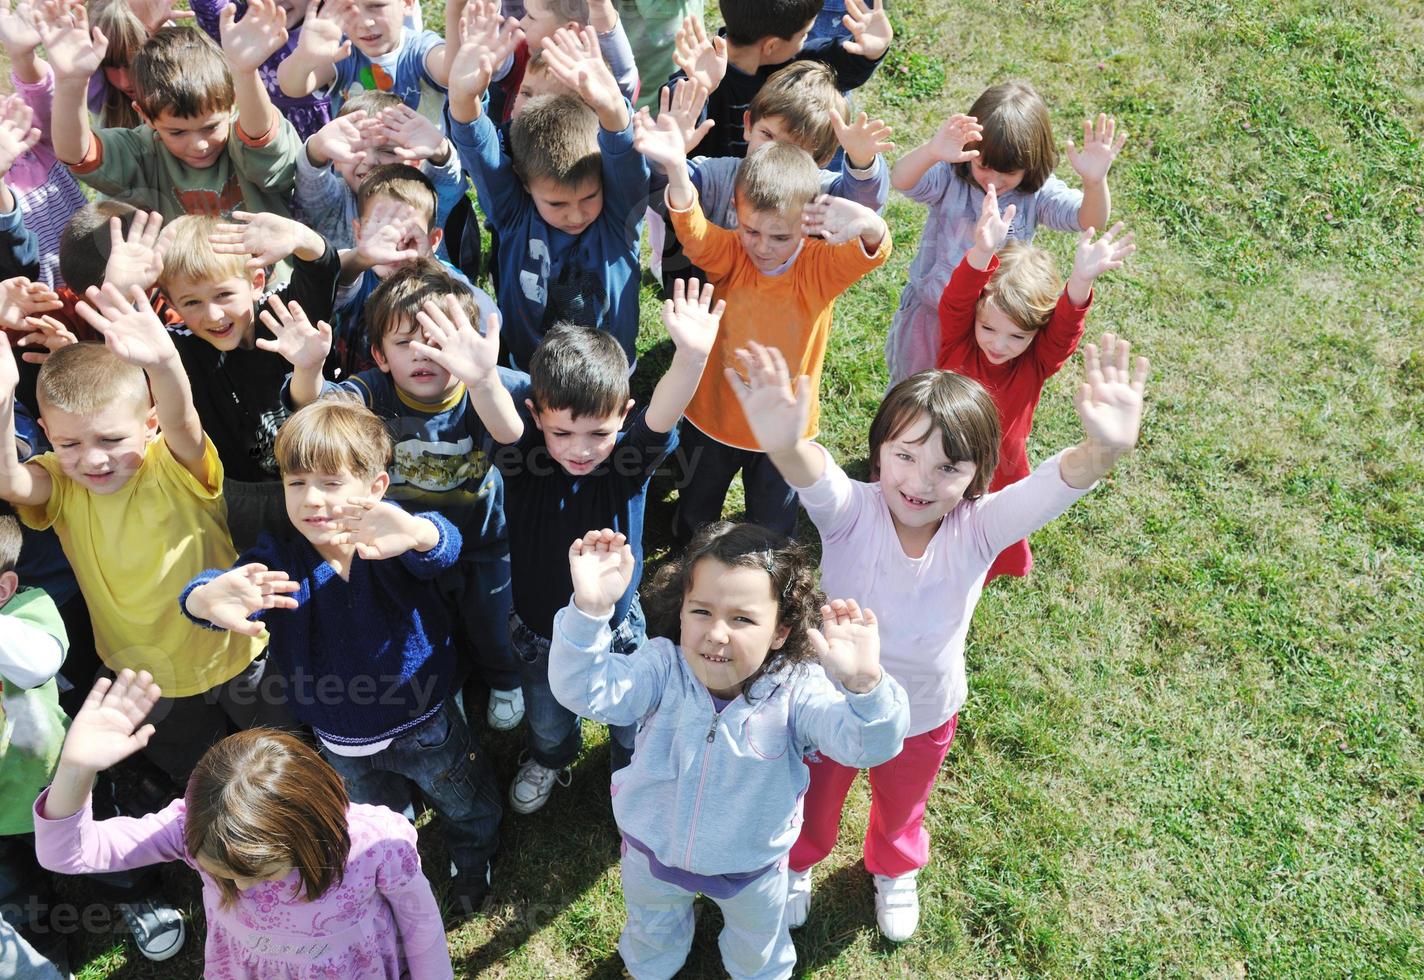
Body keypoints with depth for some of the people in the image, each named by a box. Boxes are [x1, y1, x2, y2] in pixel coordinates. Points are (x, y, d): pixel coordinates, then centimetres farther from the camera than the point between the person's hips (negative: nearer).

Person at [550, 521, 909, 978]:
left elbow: (870, 745, -43)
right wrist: (590, 610, -60)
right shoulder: (662, 667, -27)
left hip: (752, 867, -1)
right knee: (652, 934, 34)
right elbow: (584, 690, -41)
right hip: (654, 853, 1)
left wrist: (864, 684, -67)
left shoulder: (796, 690, -31)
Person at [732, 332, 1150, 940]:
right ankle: (798, 864, 63)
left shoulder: (977, 528, -28)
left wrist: (1105, 449, -69)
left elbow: (1055, 485, -46)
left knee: (901, 810, 33)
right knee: (814, 803, 29)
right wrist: (785, 446, -78)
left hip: (925, 716, 2)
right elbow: (816, 480, -54)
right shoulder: (853, 512, -31)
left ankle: (893, 870, 67)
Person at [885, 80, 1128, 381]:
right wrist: (931, 153, -62)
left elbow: (1090, 220, -31)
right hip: (930, 310, -1)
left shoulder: (1037, 195, -17)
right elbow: (900, 181, -40)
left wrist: (1094, 181, -54)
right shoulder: (949, 178, -21)